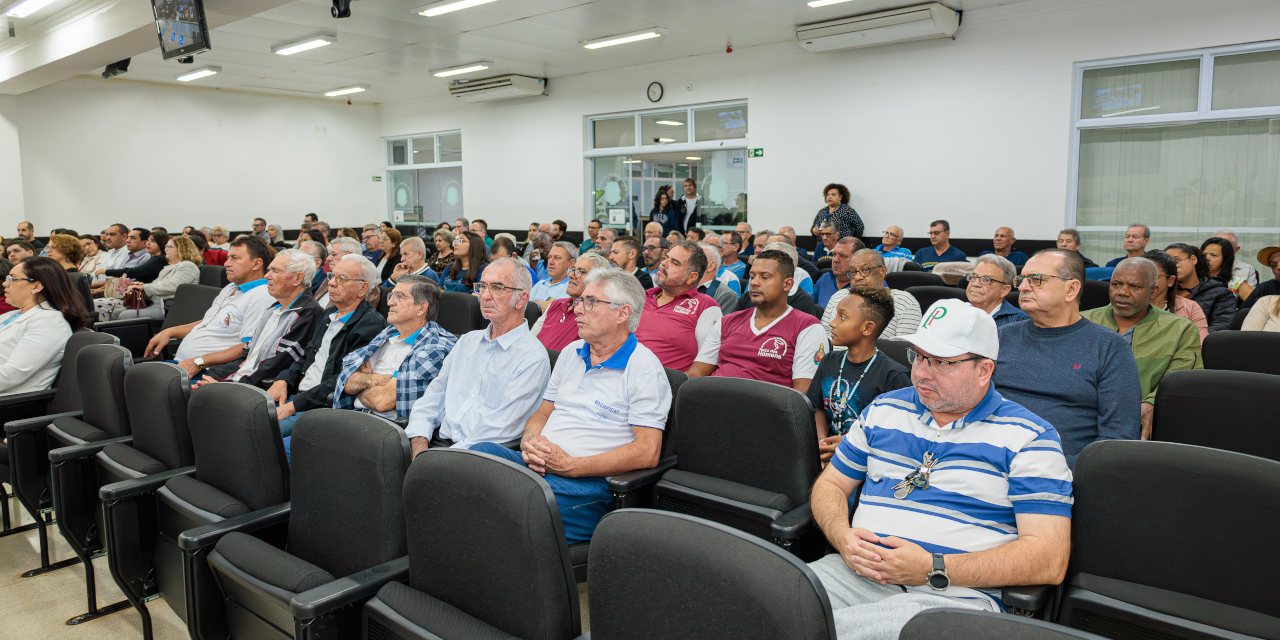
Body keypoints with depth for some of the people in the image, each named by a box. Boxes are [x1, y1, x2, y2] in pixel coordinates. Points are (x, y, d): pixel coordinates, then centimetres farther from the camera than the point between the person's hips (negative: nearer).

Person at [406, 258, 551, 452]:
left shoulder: (533, 358, -7)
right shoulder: (467, 341, 18)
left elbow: (499, 430, -14)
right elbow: (432, 398, 15)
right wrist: (419, 444, -1)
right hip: (439, 440, 6)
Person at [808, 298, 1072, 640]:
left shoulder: (1030, 438, 2)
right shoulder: (884, 409, 15)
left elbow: (1050, 560, -7)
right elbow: (830, 485, 21)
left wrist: (933, 569, -16)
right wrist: (842, 537, -3)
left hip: (958, 592, -2)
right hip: (859, 572, 3)